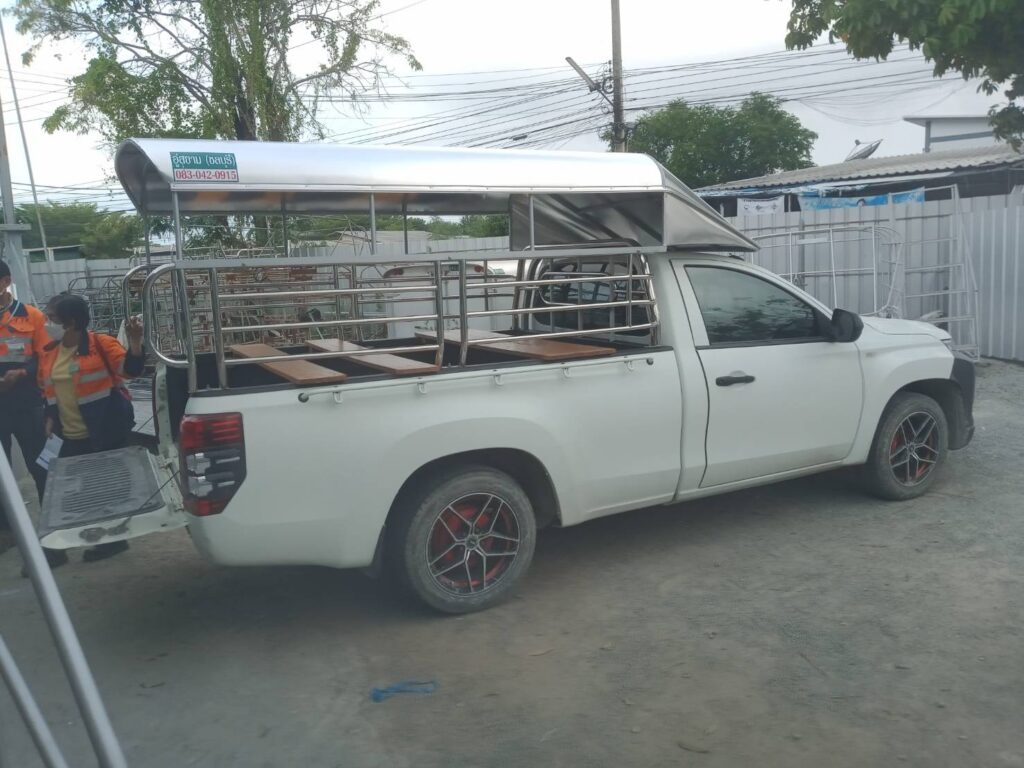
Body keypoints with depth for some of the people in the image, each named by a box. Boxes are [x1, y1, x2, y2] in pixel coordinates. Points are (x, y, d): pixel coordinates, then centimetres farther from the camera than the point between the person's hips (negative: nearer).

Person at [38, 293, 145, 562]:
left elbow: (131, 369, -18)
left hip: (106, 433, -6)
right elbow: (47, 390, 19)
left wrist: (135, 341, -32)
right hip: (71, 437, 6)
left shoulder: (101, 344, -10)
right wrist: (50, 417, 7)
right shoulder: (49, 353, 9)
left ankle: (113, 537, 20)